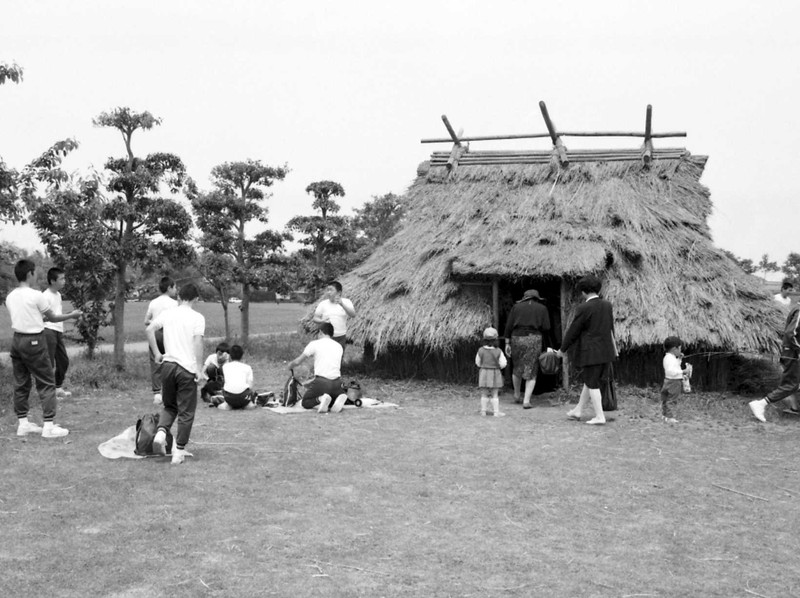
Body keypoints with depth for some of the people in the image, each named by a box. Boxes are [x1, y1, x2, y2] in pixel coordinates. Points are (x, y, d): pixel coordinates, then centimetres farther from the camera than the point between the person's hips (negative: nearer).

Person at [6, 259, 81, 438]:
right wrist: (72, 315, 14)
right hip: (34, 341, -7)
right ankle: (48, 426, -3)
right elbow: (53, 318, -1)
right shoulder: (36, 295, -12)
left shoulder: (10, 297, 6)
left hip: (17, 339, 7)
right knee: (46, 383, 0)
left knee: (21, 384, 12)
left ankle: (22, 423, 18)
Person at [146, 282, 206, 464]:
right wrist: (200, 370, -12)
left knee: (169, 405, 22)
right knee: (186, 412, 6)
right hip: (187, 368, -4)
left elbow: (149, 329, -3)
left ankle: (161, 432, -4)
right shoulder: (197, 318, -4)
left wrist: (157, 353, 5)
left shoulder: (167, 313, 7)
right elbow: (198, 342, -14)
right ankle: (179, 452, 7)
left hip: (168, 364, 4)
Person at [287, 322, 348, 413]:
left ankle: (320, 399, -16)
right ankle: (339, 399, -6)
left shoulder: (314, 344, 3)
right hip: (336, 382, 3)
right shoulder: (339, 346, 16)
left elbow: (297, 362, 7)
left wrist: (290, 365, 31)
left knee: (305, 403, 18)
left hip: (321, 382, -3)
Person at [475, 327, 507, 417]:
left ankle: (483, 411, 12)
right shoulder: (498, 352, -13)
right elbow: (503, 364, -11)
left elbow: (478, 363, 5)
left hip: (484, 374, 2)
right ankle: (496, 412, 5)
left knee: (484, 394, 10)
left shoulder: (481, 351, -6)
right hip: (495, 374, -2)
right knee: (495, 395, 5)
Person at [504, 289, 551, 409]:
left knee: (517, 368, 21)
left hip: (517, 339, 2)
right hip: (534, 340, -2)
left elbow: (509, 326, 3)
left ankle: (516, 395, 33)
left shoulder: (517, 306, 10)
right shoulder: (542, 308, 8)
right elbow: (546, 328, 0)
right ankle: (526, 401, -4)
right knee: (531, 372, 5)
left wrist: (507, 343, 7)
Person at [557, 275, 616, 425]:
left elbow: (573, 331, -9)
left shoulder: (583, 308, -15)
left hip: (590, 352, -7)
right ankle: (578, 411, 28)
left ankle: (599, 416, 3)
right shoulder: (607, 306, 5)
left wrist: (563, 349, 3)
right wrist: (614, 347, 26)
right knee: (590, 381, 17)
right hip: (606, 351, 7)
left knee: (592, 384, 2)